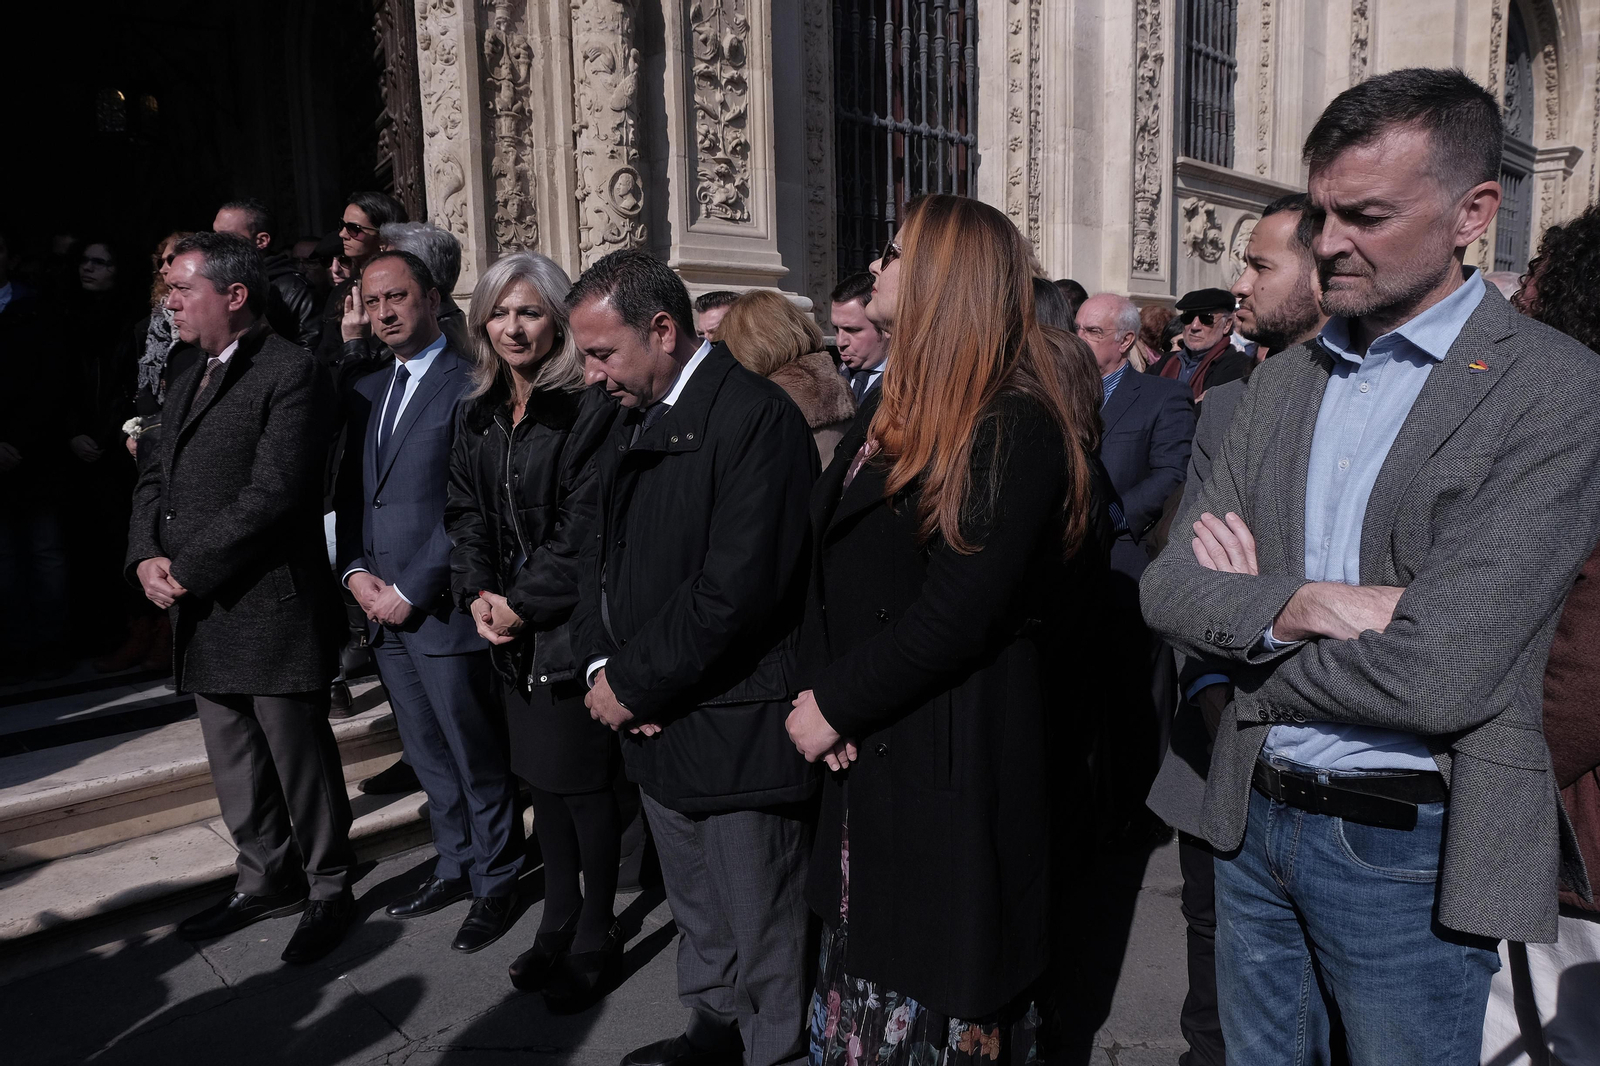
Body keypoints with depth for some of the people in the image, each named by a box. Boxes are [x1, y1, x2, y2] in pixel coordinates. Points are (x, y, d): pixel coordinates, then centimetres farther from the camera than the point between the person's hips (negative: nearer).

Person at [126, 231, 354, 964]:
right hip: (203, 613, 9)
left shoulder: (291, 373, -11)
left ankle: (329, 889, 22)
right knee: (235, 765, 19)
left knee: (300, 758, 3)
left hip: (272, 609, -9)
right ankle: (267, 881, 36)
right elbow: (155, 481, 18)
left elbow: (274, 492, -20)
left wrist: (187, 569, -15)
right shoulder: (187, 383, 18)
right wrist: (147, 557, -1)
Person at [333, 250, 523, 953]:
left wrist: (411, 591, -15)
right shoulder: (367, 391, 15)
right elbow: (351, 491, 16)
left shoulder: (470, 385, -10)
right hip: (382, 610, 7)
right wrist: (355, 571, 0)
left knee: (476, 757, 5)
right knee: (427, 755, 18)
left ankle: (495, 883, 21)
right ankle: (456, 867, 34)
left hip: (440, 608, -7)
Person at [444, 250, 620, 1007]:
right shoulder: (479, 414, 10)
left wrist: (522, 602, -13)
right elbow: (464, 510, 10)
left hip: (569, 625, -6)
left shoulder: (590, 408, -12)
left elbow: (585, 527, -17)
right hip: (510, 629, 7)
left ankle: (595, 935, 20)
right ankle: (559, 922, 31)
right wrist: (477, 593, -5)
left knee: (583, 782, 2)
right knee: (541, 776, 16)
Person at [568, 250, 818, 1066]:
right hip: (658, 724, 8)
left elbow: (737, 586, -23)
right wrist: (601, 663, -1)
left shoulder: (756, 417, -17)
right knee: (697, 911, 24)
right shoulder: (631, 423, 12)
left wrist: (636, 683, -15)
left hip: (738, 733, -8)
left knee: (762, 929, 8)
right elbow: (605, 553, 15)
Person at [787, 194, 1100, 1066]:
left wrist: (836, 702, -13)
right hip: (870, 756, 8)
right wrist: (821, 691, -5)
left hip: (956, 766, -8)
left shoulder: (1017, 430, -17)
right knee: (862, 973, 20)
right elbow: (830, 564, 7)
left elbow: (956, 615, -22)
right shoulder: (892, 407, 10)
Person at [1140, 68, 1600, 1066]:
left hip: (1412, 856, -5)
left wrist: (1245, 648, -8)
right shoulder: (1283, 382, 5)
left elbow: (1434, 676, -23)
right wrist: (1292, 606, -20)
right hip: (1253, 815, 5)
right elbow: (1168, 583, -1)